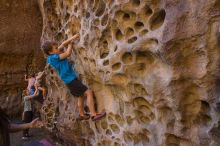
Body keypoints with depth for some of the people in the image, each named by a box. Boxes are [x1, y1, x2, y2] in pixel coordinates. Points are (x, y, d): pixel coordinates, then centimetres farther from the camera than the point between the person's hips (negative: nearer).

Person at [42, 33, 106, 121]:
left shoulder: (53, 56, 8)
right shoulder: (53, 57, -17)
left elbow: (63, 44, 12)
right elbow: (68, 53, -19)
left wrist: (73, 38, 3)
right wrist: (70, 45, -1)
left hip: (70, 79, 10)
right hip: (70, 79, -10)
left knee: (81, 95, 23)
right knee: (88, 92, -11)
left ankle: (82, 115, 33)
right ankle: (93, 115, -13)